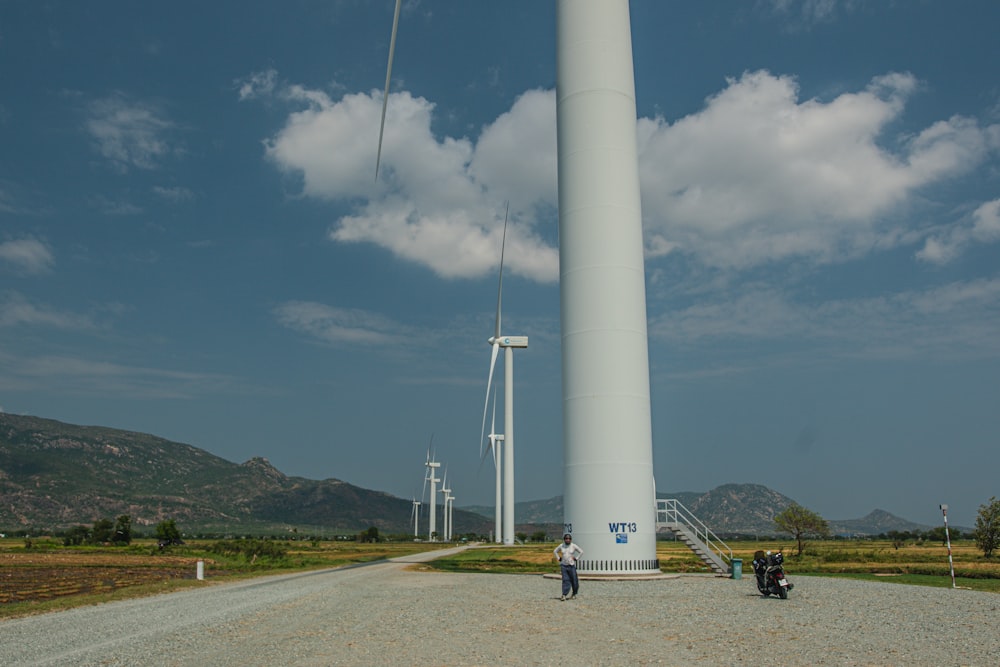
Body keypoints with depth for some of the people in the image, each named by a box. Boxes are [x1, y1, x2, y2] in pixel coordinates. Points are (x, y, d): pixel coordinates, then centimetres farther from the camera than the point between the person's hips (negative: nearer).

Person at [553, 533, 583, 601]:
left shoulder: (573, 546, -6)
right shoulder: (561, 546, 1)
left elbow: (581, 552, 0)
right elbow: (555, 551, 15)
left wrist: (576, 558, -5)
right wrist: (559, 558, 6)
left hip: (571, 565, -1)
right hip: (563, 565, 1)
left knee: (574, 580, 5)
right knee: (565, 580, -7)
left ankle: (574, 594, 27)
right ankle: (564, 595, -10)